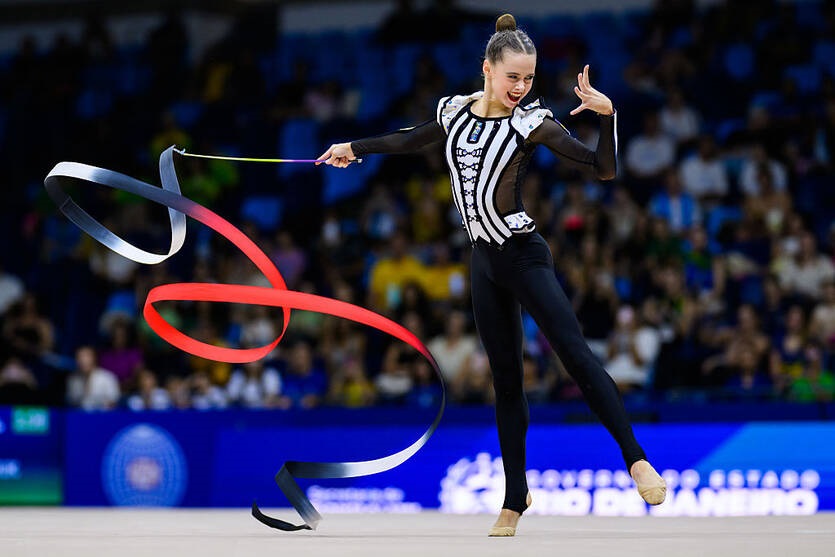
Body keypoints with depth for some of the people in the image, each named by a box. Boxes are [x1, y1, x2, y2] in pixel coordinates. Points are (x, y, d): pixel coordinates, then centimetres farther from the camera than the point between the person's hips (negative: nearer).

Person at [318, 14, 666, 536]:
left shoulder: (531, 121, -10)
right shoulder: (456, 111, 4)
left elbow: (604, 168, -15)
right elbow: (411, 140, 24)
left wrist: (607, 113, -30)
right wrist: (353, 148, 33)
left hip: (523, 256, -5)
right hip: (484, 261, 5)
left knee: (574, 350, -20)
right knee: (506, 379, 10)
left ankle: (636, 458, -22)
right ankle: (516, 498, 17)